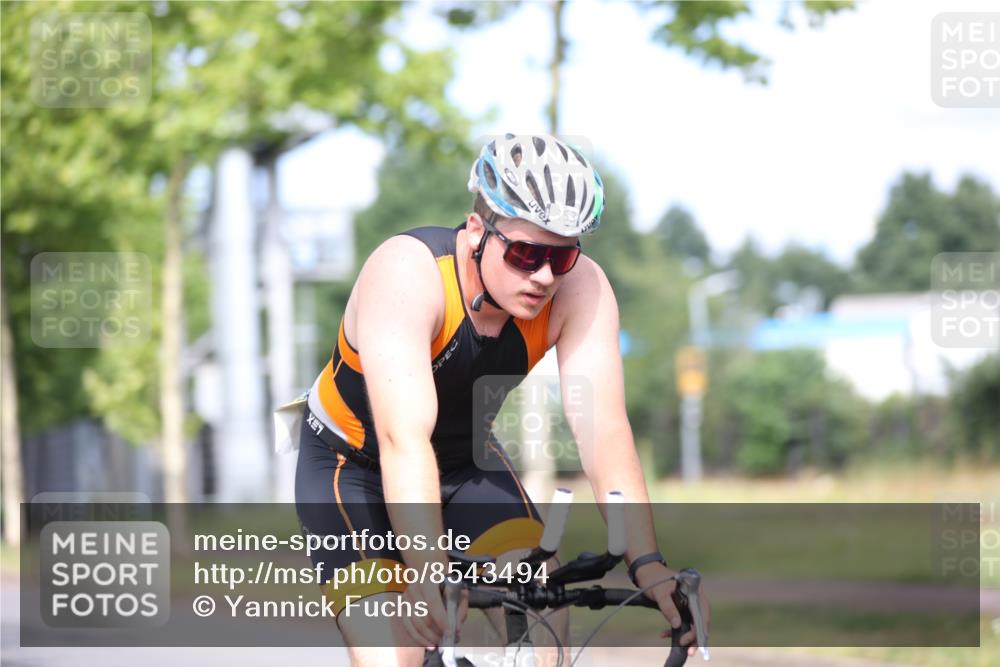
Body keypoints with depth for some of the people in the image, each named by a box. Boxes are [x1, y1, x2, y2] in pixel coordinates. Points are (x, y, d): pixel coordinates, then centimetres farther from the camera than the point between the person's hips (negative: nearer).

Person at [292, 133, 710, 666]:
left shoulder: (578, 288, -22)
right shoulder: (407, 274, -34)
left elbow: (604, 428, -30)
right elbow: (404, 438, -45)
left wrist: (647, 564, -43)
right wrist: (427, 573, -56)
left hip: (467, 462, 4)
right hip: (355, 466, -4)